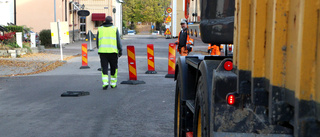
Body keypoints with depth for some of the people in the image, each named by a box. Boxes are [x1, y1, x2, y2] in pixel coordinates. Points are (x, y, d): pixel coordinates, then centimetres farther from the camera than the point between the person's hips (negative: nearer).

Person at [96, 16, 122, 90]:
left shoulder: (100, 29, 9)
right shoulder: (115, 28, 3)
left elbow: (97, 41, 13)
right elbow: (118, 41, -1)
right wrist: (120, 50, 4)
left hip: (102, 51, 2)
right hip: (113, 51, -1)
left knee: (104, 68, 4)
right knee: (114, 67, 11)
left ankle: (105, 83, -12)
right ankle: (113, 83, 16)